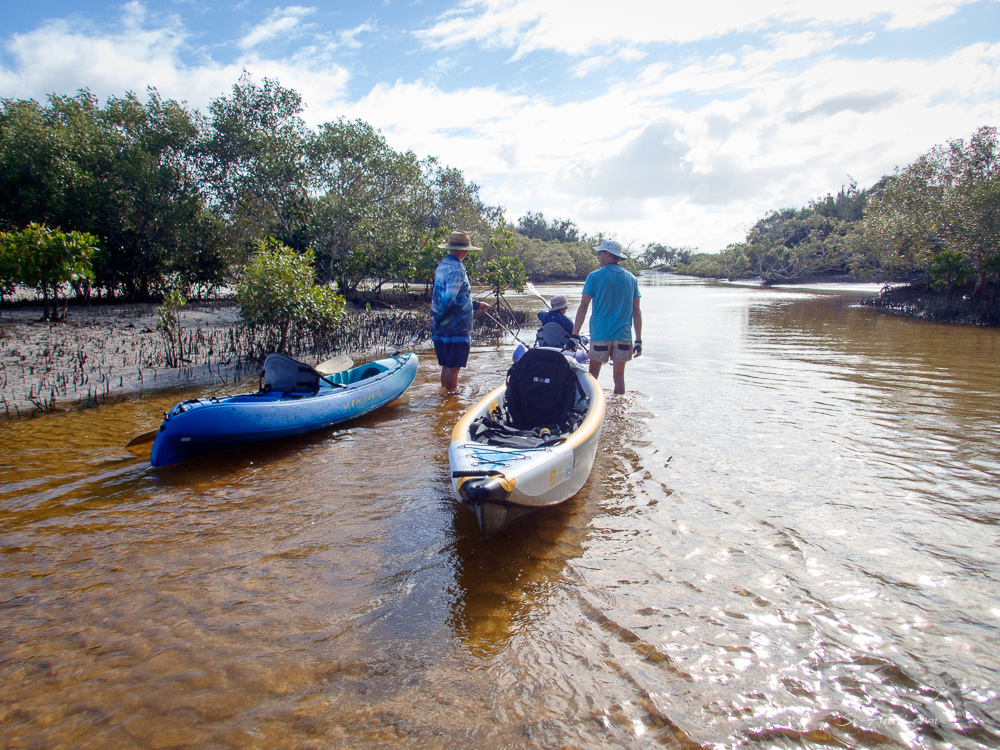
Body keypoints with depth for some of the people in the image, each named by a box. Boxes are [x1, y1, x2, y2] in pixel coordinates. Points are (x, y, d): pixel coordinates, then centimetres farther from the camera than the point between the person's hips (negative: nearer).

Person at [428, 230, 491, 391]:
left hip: (441, 328, 9)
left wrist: (476, 304, 26)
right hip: (456, 328, -9)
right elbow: (449, 299, -25)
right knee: (453, 367, -1)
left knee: (446, 366, 17)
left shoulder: (442, 265, 16)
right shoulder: (456, 269, -16)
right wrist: (437, 320, -16)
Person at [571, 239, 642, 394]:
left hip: (600, 335, -3)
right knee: (619, 376, 8)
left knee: (593, 375, 9)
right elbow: (637, 311, 7)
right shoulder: (631, 278, 8)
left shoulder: (595, 277, -2)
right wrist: (638, 341, 11)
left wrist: (575, 334, -3)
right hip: (623, 336, 3)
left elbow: (583, 307, -6)